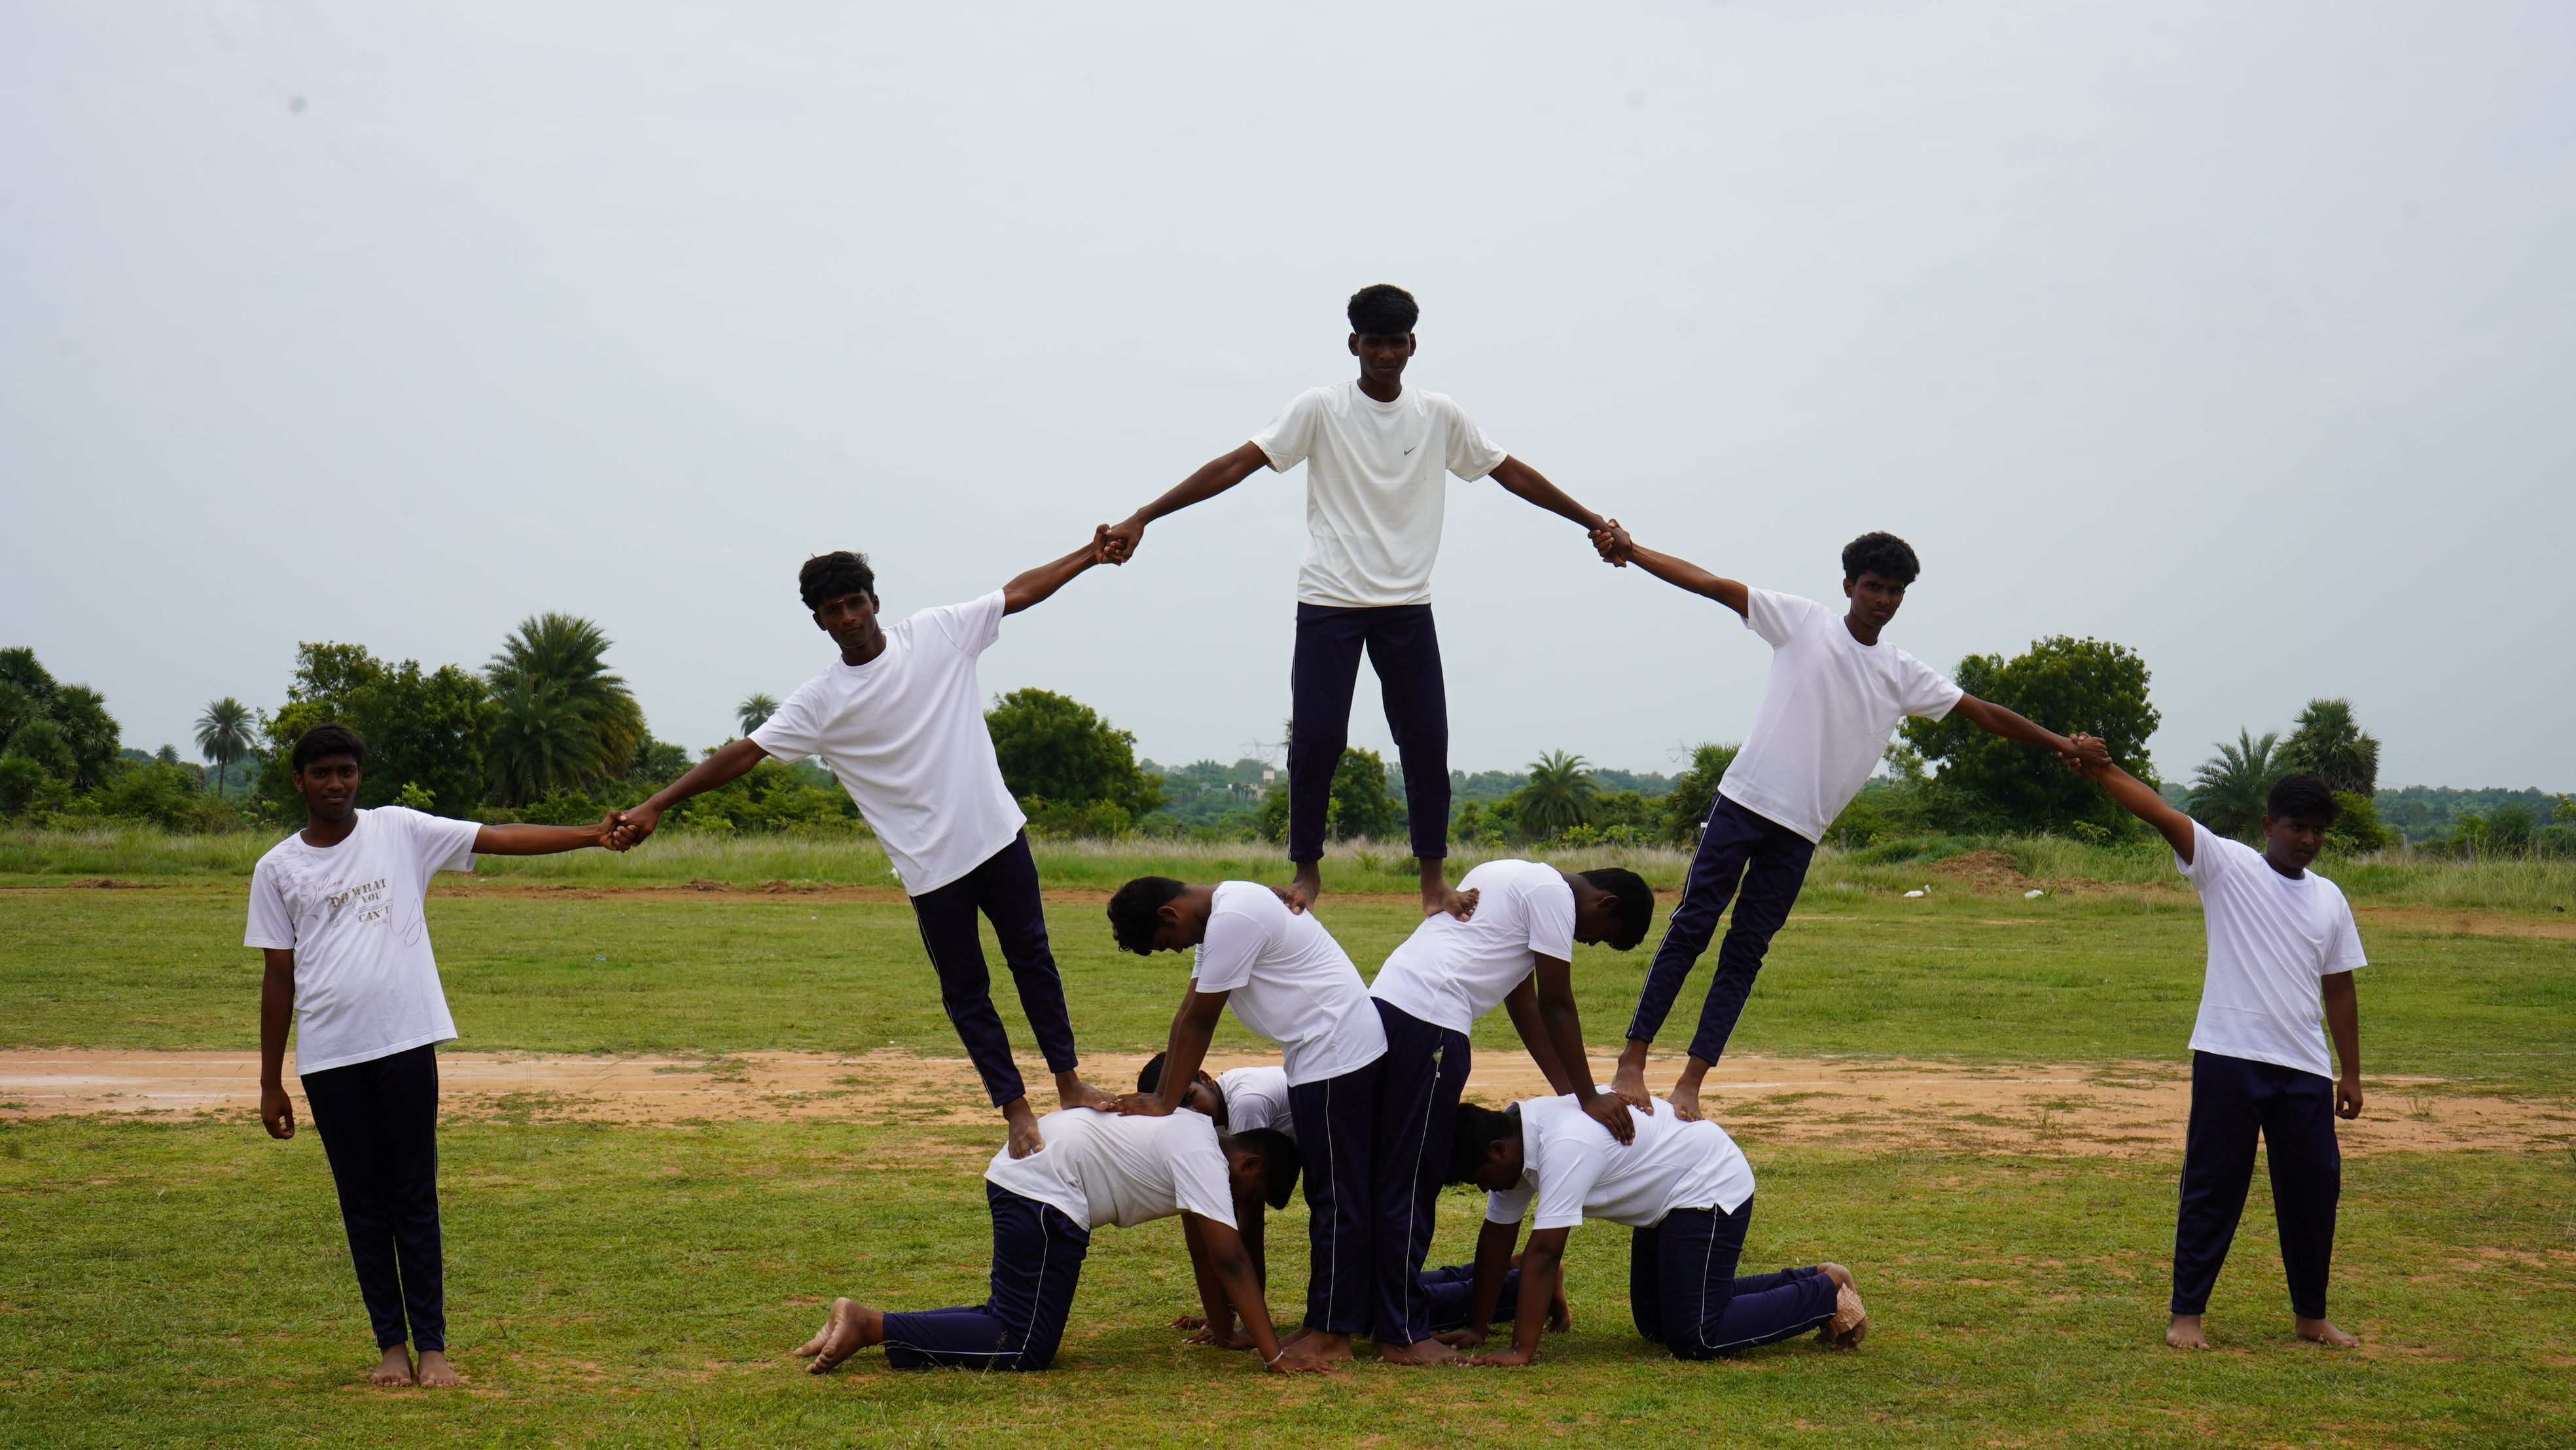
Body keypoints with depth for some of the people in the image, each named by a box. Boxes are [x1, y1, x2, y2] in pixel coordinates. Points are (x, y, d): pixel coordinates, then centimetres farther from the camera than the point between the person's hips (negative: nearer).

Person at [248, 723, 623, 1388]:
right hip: (327, 1058, 1)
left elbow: (497, 838, -1)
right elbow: (279, 976, 9)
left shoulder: (400, 831, 5)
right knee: (364, 1207, 6)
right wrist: (270, 1083, 8)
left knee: (415, 1200, 2)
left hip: (405, 1044, -1)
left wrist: (590, 835, -13)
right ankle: (391, 1344, 15)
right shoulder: (277, 868, 7)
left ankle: (432, 1346, 7)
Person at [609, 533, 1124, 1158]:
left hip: (998, 837, 1)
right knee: (964, 994, 4)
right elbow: (744, 753, -7)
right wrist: (654, 807, -13)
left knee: (1032, 960, 10)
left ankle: (1069, 1084, 23)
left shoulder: (937, 634, 1)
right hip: (930, 867, -1)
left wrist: (1088, 556, 7)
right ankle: (1017, 1111, 14)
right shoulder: (818, 702, -4)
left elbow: (1018, 592, 8)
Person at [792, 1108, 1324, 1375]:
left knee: (1011, 1318, 16)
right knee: (1025, 1348, -10)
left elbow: (1202, 1244, 24)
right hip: (1042, 1190, -11)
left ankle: (867, 1323, 11)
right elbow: (1229, 1257, -20)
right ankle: (869, 1326, -12)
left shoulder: (1199, 1139, 16)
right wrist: (1275, 1354, -21)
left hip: (1020, 1175, 11)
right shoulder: (1205, 1159, -14)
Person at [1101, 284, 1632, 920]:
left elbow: (1512, 473, 15)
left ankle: (1433, 879, 11)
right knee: (1315, 739, -4)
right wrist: (1141, 518, -17)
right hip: (1329, 603, -2)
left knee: (1426, 743, 0)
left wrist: (1595, 523, 17)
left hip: (1408, 605, 3)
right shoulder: (1320, 409, -3)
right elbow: (1238, 463, -10)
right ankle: (1307, 871, 12)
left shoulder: (1441, 417, 6)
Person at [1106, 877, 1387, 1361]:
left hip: (1336, 1053, -11)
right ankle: (1339, 1318, 20)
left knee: (1336, 1198, -6)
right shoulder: (1219, 918, 14)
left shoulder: (1233, 920, -19)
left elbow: (1199, 1021, -16)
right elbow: (1187, 1014, 13)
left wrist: (1166, 1103, -10)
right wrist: (1159, 1096, 9)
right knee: (1347, 1194, 14)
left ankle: (1331, 1335, -2)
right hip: (1324, 1054, 11)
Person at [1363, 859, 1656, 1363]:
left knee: (1385, 1178, 13)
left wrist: (1570, 1093, 23)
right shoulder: (1554, 893, -2)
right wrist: (1589, 1099, 4)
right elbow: (1556, 1006, -3)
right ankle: (1404, 1335, 0)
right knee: (1411, 1186, -4)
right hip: (1428, 1023, -10)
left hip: (1384, 1004, 10)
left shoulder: (1517, 879, 27)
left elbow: (1524, 1004, 26)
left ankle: (1387, 1315, 20)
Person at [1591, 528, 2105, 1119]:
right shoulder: (1803, 621, 3)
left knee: (1746, 951, 2)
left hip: (1802, 829, 3)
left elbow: (1984, 714, 14)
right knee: (1691, 926, -6)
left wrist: (2062, 746, 8)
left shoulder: (1905, 676, 12)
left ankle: (1691, 1084, 4)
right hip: (1745, 800, -3)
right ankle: (1632, 1061, -1)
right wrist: (1630, 553, -10)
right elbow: (1712, 584, -2)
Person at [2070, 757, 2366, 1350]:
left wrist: (2351, 1073, 14)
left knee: (2314, 1188, 9)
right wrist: (2099, 771, -26)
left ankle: (2310, 1314, 24)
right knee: (2213, 1186, 1)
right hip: (2229, 1057, -4)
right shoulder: (2227, 866, -1)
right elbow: (2161, 814, -13)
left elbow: (2338, 988, 16)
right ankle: (2187, 1312, 9)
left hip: (2305, 1068, 4)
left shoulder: (2329, 899, 13)